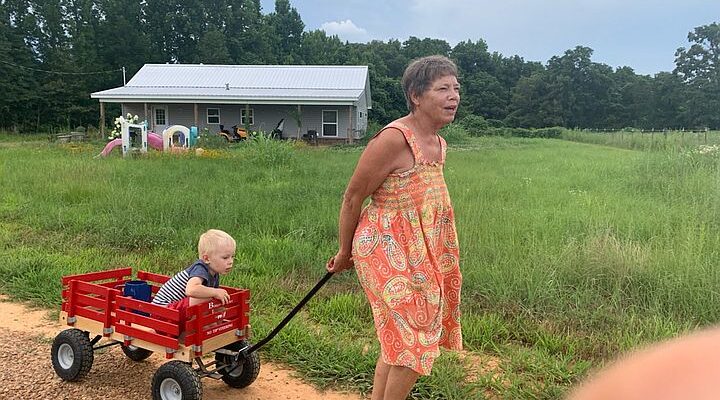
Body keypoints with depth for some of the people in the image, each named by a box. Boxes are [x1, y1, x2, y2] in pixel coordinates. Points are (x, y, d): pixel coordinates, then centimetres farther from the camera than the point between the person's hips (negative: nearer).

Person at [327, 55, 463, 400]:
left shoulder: (439, 145, 9)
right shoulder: (393, 139, -19)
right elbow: (353, 197, -13)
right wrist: (345, 251, -2)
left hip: (421, 252, 9)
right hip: (389, 250, -9)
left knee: (397, 341, 17)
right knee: (413, 339, -2)